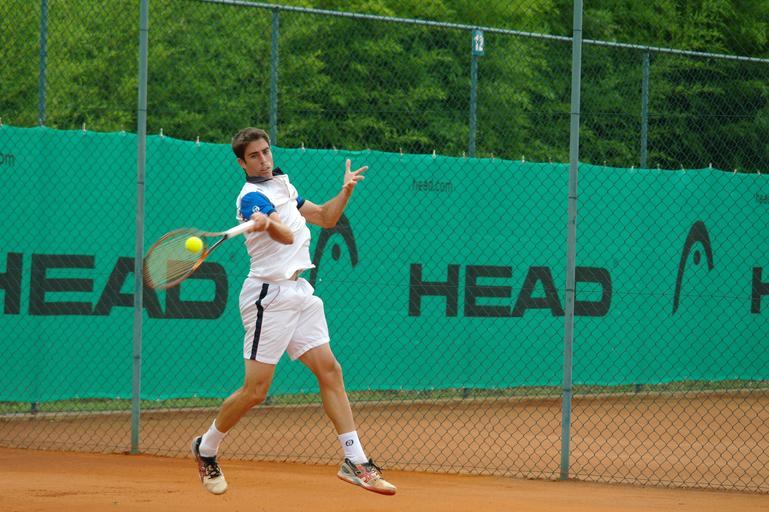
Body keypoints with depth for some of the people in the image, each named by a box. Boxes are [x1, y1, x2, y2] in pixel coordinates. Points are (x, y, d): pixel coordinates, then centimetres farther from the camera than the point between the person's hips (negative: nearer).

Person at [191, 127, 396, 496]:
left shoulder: (282, 185, 15)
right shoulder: (253, 197, -13)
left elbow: (325, 219, 22)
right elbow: (286, 236, -31)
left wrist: (346, 190, 9)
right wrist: (266, 223, -52)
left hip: (299, 292, 8)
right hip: (269, 296, -8)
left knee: (330, 371, -2)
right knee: (256, 390, -7)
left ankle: (355, 462, -3)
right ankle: (206, 448, 15)